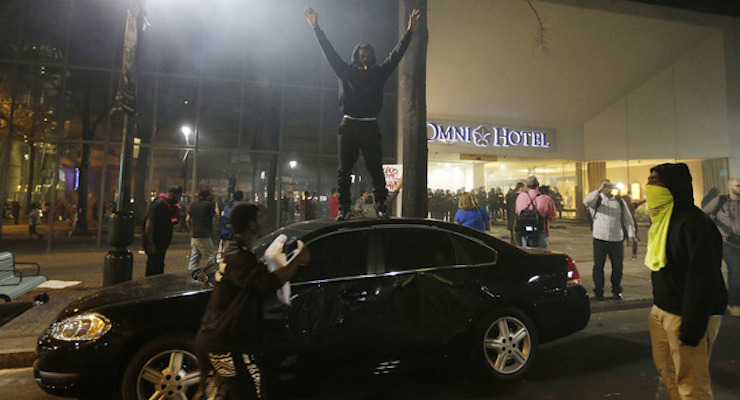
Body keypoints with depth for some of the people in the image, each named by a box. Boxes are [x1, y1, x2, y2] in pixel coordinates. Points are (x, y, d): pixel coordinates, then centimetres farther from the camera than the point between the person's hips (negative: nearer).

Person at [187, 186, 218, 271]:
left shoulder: (193, 204, 8)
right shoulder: (209, 204, -12)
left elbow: (187, 220, 10)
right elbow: (216, 215, 3)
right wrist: (215, 205, 15)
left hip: (194, 235, 7)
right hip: (204, 236, -7)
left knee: (195, 257, 14)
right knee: (211, 256, 2)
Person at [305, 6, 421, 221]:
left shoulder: (379, 72, 17)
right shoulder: (346, 71, 17)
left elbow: (396, 55, 16)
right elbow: (329, 51, 19)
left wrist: (409, 31, 14)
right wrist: (316, 28, 17)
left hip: (370, 127, 0)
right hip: (348, 125, 1)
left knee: (376, 169, -4)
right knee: (344, 169, -1)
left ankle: (380, 207, 2)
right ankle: (344, 208, 6)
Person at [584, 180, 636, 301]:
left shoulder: (620, 201, 11)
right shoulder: (597, 199, 2)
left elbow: (627, 218, 13)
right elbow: (586, 202, -22)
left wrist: (631, 234, 7)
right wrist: (599, 189, -27)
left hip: (617, 239, 3)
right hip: (600, 239, -3)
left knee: (617, 266, 8)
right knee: (598, 266, 3)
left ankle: (616, 291, 24)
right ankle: (598, 291, 16)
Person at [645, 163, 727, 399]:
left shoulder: (692, 222, -19)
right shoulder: (662, 218, 11)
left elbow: (704, 276, -22)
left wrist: (693, 325, -22)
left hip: (686, 315, -9)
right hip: (662, 310, 9)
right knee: (666, 371, 18)